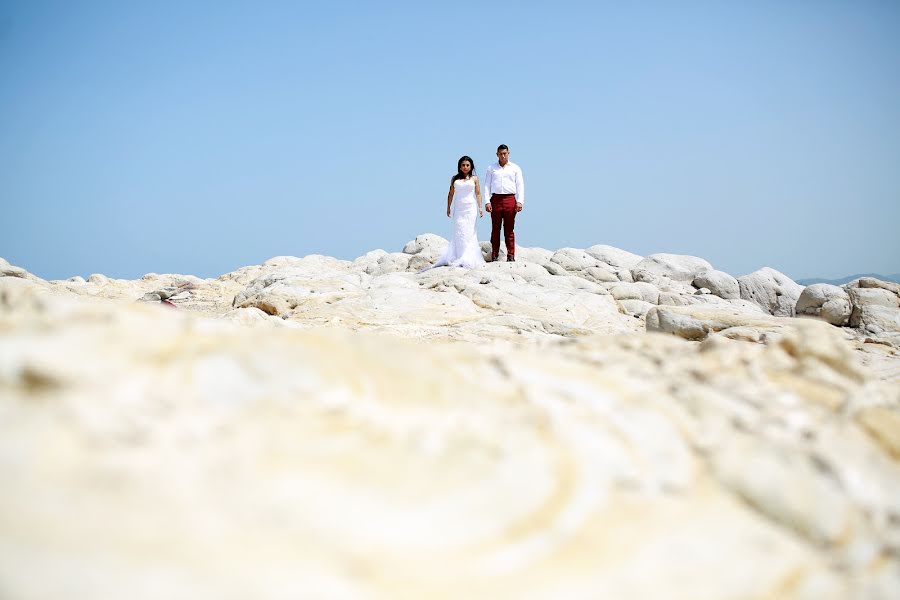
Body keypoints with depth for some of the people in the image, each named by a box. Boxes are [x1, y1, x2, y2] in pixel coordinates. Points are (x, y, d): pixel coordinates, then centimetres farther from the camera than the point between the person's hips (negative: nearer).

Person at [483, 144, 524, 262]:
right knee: (495, 229, 0)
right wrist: (487, 201, -3)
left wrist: (520, 201, -5)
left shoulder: (515, 168, 12)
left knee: (509, 230, -2)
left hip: (510, 199, -1)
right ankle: (494, 255, 3)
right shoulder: (491, 168, 14)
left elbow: (520, 185, 7)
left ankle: (511, 256, -1)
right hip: (496, 199, 1)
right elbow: (487, 185, 10)